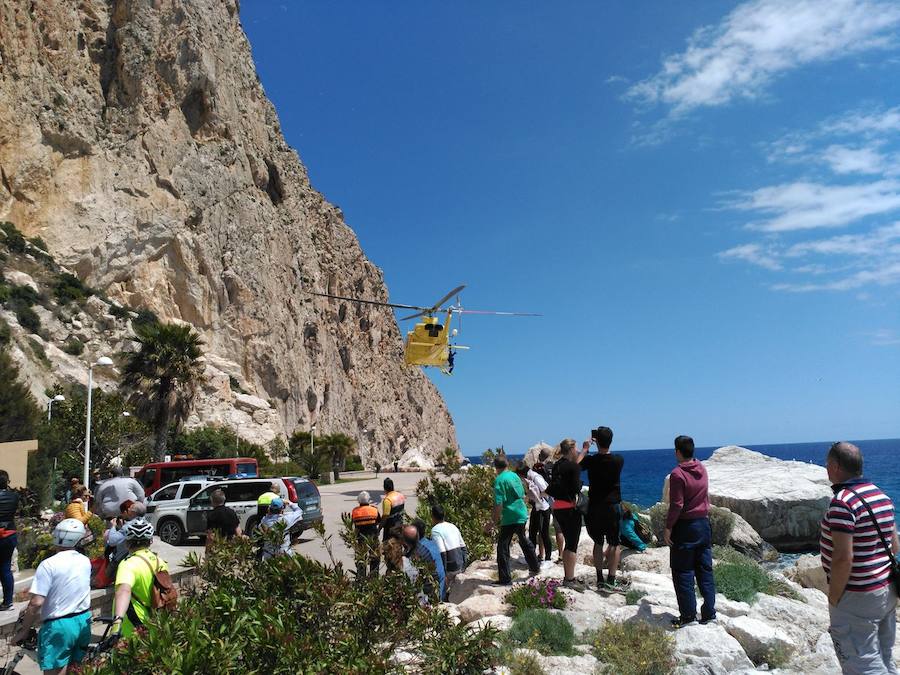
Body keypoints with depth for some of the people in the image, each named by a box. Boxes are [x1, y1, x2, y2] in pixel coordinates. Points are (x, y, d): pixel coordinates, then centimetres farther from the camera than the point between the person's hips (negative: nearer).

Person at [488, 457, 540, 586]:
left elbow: (499, 504, -20)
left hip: (509, 518, -8)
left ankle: (505, 579, -1)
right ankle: (535, 567, 41)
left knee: (502, 547, -1)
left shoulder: (499, 480, -14)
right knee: (523, 540, 27)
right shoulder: (514, 475, 8)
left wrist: (493, 522, -14)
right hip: (522, 515, 8)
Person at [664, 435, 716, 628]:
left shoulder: (677, 474, -18)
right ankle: (709, 613, 17)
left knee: (683, 572, 4)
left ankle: (688, 614, 8)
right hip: (704, 524, 7)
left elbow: (676, 505, -19)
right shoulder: (702, 470, 4)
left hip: (685, 526, -7)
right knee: (705, 570, 13)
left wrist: (668, 528, -12)